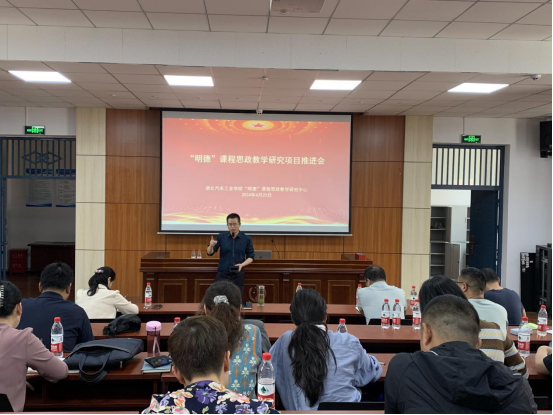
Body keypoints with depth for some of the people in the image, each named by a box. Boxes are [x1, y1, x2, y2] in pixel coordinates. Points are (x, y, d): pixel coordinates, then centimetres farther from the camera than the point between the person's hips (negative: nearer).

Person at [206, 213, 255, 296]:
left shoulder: (247, 239, -2)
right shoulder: (221, 237, -1)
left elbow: (251, 257, 4)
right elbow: (210, 253, -1)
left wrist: (242, 265, -15)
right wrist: (211, 246, -24)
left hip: (237, 275, 0)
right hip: (222, 275, 0)